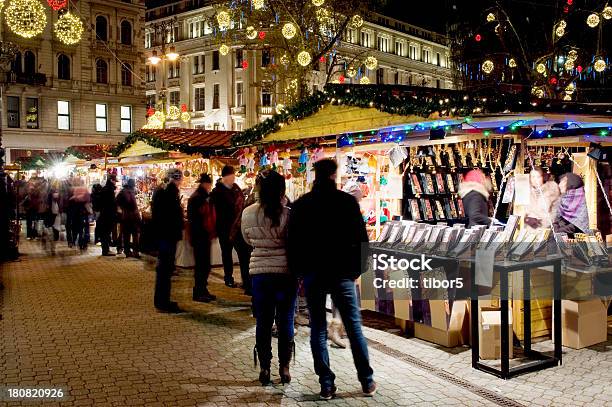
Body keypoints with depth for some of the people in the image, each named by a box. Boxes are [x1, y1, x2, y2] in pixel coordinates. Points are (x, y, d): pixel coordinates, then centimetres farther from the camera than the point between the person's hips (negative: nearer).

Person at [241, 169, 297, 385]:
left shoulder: (248, 214, -4)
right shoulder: (288, 214, -16)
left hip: (260, 272, 2)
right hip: (286, 272, -2)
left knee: (263, 323, 13)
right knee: (286, 322, 11)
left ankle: (264, 368, 21)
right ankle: (284, 368, 21)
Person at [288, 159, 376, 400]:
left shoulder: (300, 205, 2)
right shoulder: (347, 201, -4)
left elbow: (292, 242, 3)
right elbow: (361, 238, -5)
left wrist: (296, 271, 11)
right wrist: (358, 268, 5)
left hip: (312, 274, 2)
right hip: (342, 273, -1)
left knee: (318, 328, 8)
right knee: (354, 326, 7)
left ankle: (326, 385, 10)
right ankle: (367, 382, 14)